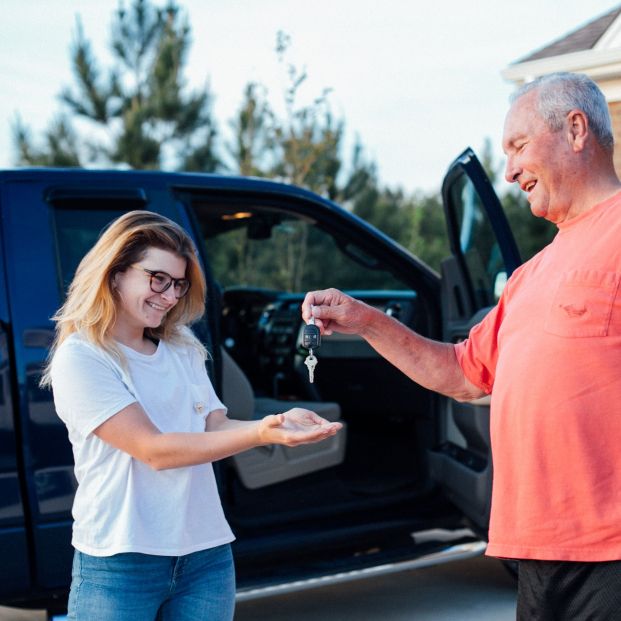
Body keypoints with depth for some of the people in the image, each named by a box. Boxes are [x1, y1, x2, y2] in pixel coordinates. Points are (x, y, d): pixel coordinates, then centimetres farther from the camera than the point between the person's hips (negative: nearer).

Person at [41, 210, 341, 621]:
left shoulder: (184, 348, 10)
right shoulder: (79, 358, -10)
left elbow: (216, 428, 7)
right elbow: (153, 450, -18)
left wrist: (279, 422, -13)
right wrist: (261, 434, -25)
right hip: (118, 566, -5)